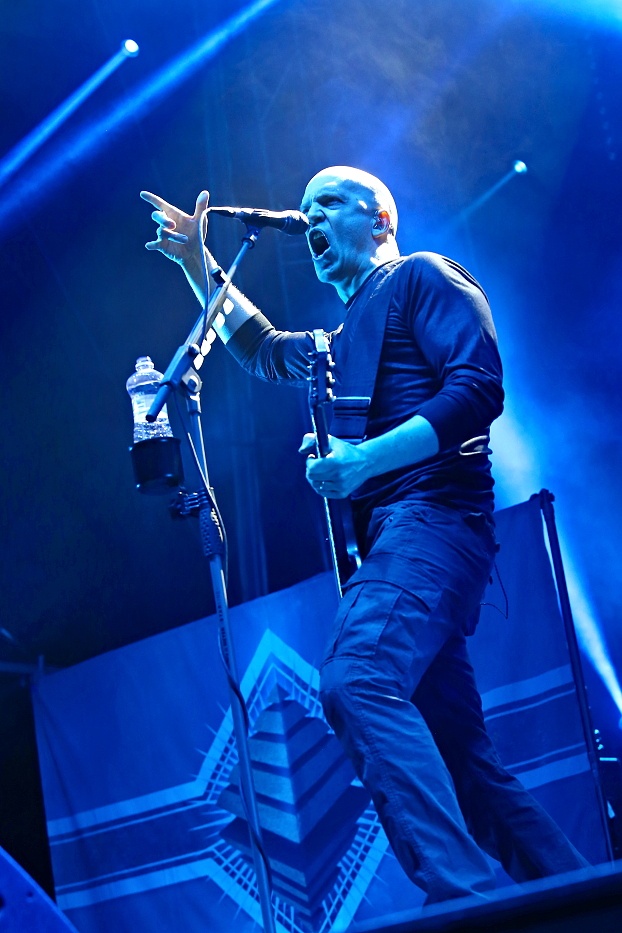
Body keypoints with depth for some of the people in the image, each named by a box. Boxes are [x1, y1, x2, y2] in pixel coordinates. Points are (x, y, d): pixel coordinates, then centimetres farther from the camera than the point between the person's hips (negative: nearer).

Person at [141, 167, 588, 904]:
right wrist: (198, 264, 36)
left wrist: (363, 460, -17)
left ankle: (464, 895, -40)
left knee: (356, 681, -31)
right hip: (387, 536, 10)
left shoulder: (421, 276, 6)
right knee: (461, 755, 3)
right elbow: (260, 349, 46)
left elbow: (478, 385, -9)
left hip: (430, 513, -9)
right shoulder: (341, 339, 31)